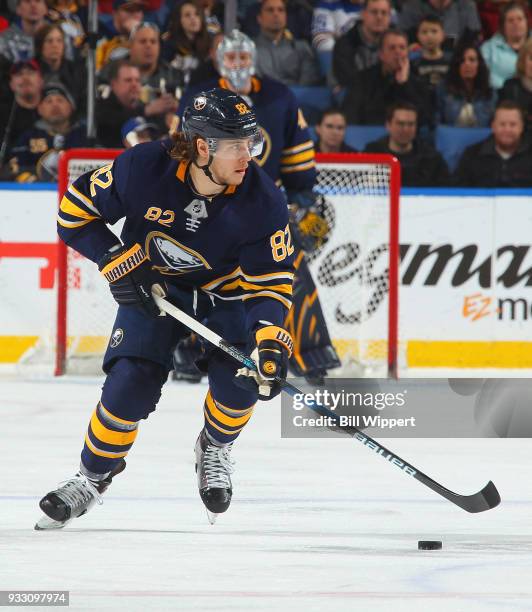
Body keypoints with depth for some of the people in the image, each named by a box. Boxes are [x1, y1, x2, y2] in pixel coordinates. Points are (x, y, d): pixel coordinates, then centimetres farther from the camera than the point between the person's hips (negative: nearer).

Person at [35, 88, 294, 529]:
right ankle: (93, 476, 12)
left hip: (226, 291, 1)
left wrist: (271, 340, -35)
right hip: (151, 286, -1)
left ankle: (216, 448, 13)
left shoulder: (262, 200, -25)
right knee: (131, 386, -14)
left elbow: (271, 279, -20)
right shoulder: (143, 169, -28)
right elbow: (77, 208, -13)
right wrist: (119, 263, -22)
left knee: (240, 381, -21)